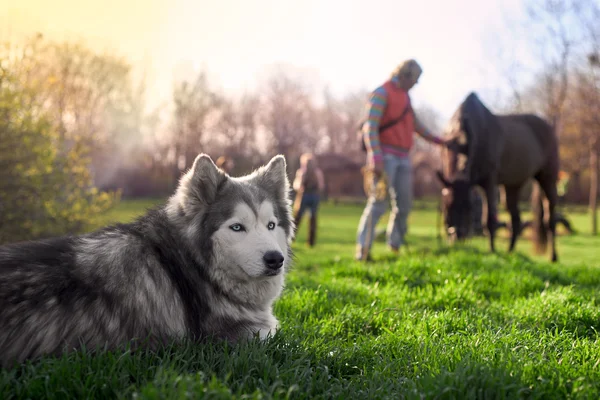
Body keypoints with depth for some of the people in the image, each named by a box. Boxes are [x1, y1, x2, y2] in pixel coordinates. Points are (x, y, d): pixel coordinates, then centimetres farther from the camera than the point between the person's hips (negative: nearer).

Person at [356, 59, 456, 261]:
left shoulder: (404, 95, 20)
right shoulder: (382, 93, -7)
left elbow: (416, 124, 30)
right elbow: (370, 127, -17)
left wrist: (441, 141, 33)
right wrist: (375, 158, -27)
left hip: (403, 158, 9)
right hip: (385, 156, -8)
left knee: (403, 204, 7)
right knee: (378, 202, -15)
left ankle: (395, 246, 21)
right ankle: (363, 250, -15)